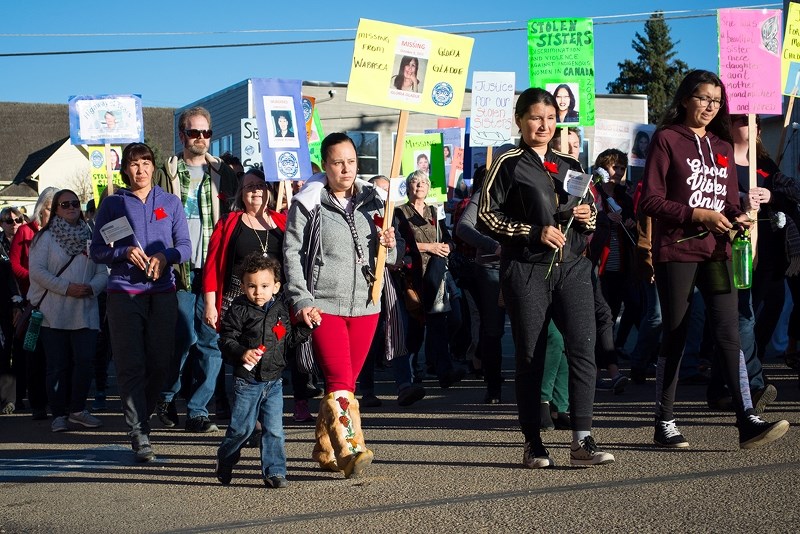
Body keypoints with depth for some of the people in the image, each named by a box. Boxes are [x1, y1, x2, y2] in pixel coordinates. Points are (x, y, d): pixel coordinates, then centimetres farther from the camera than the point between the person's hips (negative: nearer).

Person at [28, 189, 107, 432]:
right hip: (53, 314, -3)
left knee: (85, 362, -5)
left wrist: (91, 288, -12)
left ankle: (77, 409, 12)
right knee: (58, 366, 1)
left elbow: (102, 272, 10)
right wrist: (66, 288, -15)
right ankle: (59, 415, 11)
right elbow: (37, 270, -8)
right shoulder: (46, 237, 3)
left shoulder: (89, 237, 13)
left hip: (85, 313, 3)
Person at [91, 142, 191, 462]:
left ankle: (141, 419, 22)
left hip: (163, 292, 2)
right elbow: (97, 250, 7)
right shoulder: (113, 204, 8)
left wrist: (165, 256, -12)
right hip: (124, 292, -2)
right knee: (131, 365, -8)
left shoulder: (170, 203, 12)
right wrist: (125, 252, -11)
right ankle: (139, 435, -9)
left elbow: (185, 246, 8)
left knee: (160, 362, 1)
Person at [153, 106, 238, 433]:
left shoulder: (223, 173, 13)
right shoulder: (166, 173, 7)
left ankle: (197, 410, 7)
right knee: (185, 336, -6)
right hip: (180, 268, -2)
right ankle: (166, 398, 17)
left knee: (212, 339, -1)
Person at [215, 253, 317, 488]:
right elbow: (226, 339, -10)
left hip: (273, 381, 4)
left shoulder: (280, 309, 7)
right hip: (247, 380, -4)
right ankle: (224, 463, 27)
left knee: (274, 429, 1)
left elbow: (289, 338, 15)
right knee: (241, 427, 4)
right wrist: (241, 353, -26)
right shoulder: (239, 310, -8)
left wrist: (308, 324, 6)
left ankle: (274, 471, 9)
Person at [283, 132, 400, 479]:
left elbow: (391, 256, 18)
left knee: (347, 383, 10)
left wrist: (390, 245, -6)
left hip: (365, 306, 5)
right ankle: (351, 451, -23)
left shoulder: (372, 202, 12)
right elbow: (292, 252, -1)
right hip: (324, 305, -5)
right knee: (339, 382, -17)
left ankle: (326, 450, 23)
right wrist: (301, 300, -9)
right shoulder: (308, 203, 0)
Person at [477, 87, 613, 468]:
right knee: (530, 357, 1)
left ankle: (582, 441, -10)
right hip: (526, 269, -3)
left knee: (583, 347, -11)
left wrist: (588, 217, 3)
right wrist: (535, 232, -12)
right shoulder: (508, 164, 3)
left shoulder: (569, 166, 17)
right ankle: (533, 444, 10)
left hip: (573, 266, 4)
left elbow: (591, 211, 27)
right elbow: (486, 216, -3)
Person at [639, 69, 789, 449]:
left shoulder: (722, 147, 17)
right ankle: (665, 423, 12)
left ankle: (747, 421, -8)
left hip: (716, 252, 4)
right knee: (675, 336, 2)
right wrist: (697, 214, -17)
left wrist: (737, 217, -1)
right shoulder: (667, 139, -1)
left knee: (729, 333, -6)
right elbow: (650, 201, -8)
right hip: (676, 250, -4)